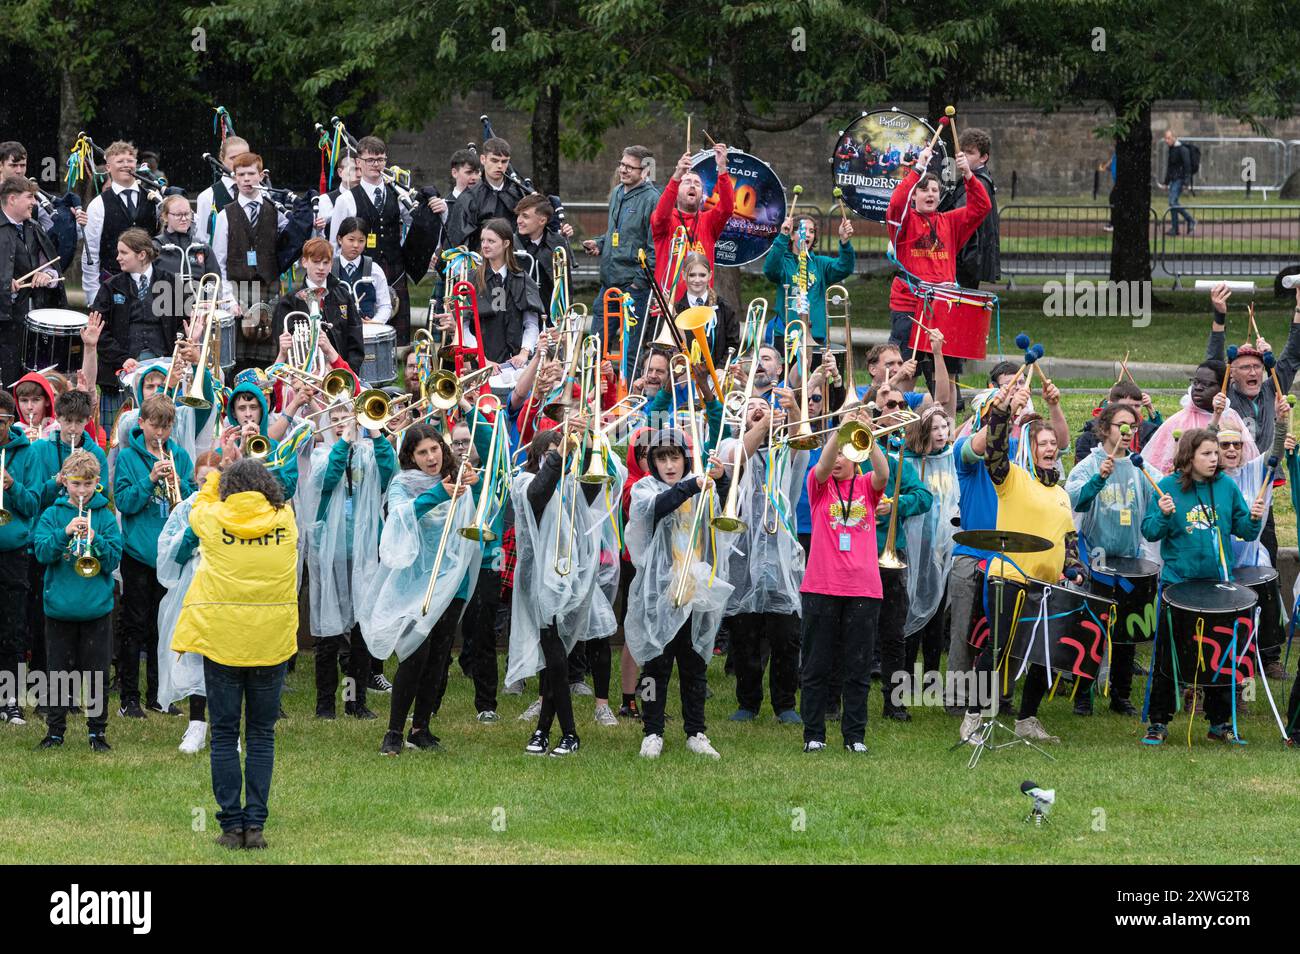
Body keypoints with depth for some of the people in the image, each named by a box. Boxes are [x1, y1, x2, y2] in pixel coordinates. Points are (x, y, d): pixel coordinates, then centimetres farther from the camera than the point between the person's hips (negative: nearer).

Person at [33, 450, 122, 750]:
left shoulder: (105, 516, 2)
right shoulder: (53, 514, 3)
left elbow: (114, 559, -4)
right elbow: (42, 552, -8)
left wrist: (96, 540, -21)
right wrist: (65, 532, -23)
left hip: (97, 608, 0)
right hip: (59, 606, 1)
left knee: (97, 673, 2)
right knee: (59, 671, 7)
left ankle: (97, 731, 12)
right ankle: (55, 730, 16)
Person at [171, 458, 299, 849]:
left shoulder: (214, 520, -6)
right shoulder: (285, 521, -3)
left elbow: (199, 507, 18)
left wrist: (214, 478, 35)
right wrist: (255, 473, 35)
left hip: (222, 641, -1)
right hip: (272, 642, 1)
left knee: (224, 735, 7)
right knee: (262, 735, 10)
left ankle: (232, 825, 4)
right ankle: (255, 823, 4)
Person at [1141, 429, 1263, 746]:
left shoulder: (1227, 488, 2)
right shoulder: (1168, 487, -5)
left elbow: (1243, 530, 6)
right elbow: (1150, 532, -7)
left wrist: (1253, 519, -14)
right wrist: (1163, 514, -26)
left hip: (1217, 582, 2)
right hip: (1177, 583, -2)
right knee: (1167, 657, 4)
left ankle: (1221, 722, 19)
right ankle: (1158, 722, 13)